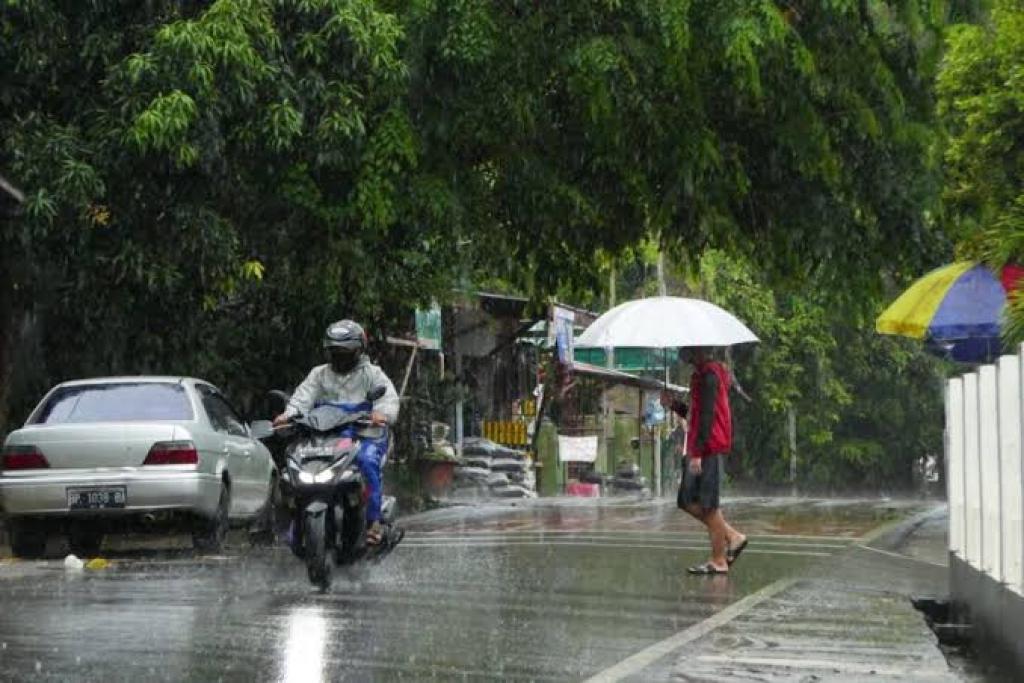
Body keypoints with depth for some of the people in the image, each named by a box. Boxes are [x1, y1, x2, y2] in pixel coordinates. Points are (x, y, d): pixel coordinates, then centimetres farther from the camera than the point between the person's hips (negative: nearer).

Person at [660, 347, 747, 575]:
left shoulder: (708, 375, -13)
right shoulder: (703, 374, 18)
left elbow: (707, 416, -20)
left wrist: (697, 453, -23)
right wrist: (673, 404, 11)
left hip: (707, 449, -10)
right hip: (698, 448, 10)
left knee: (707, 504, -5)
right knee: (688, 501, 11)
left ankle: (718, 560, 1)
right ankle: (732, 537, 16)